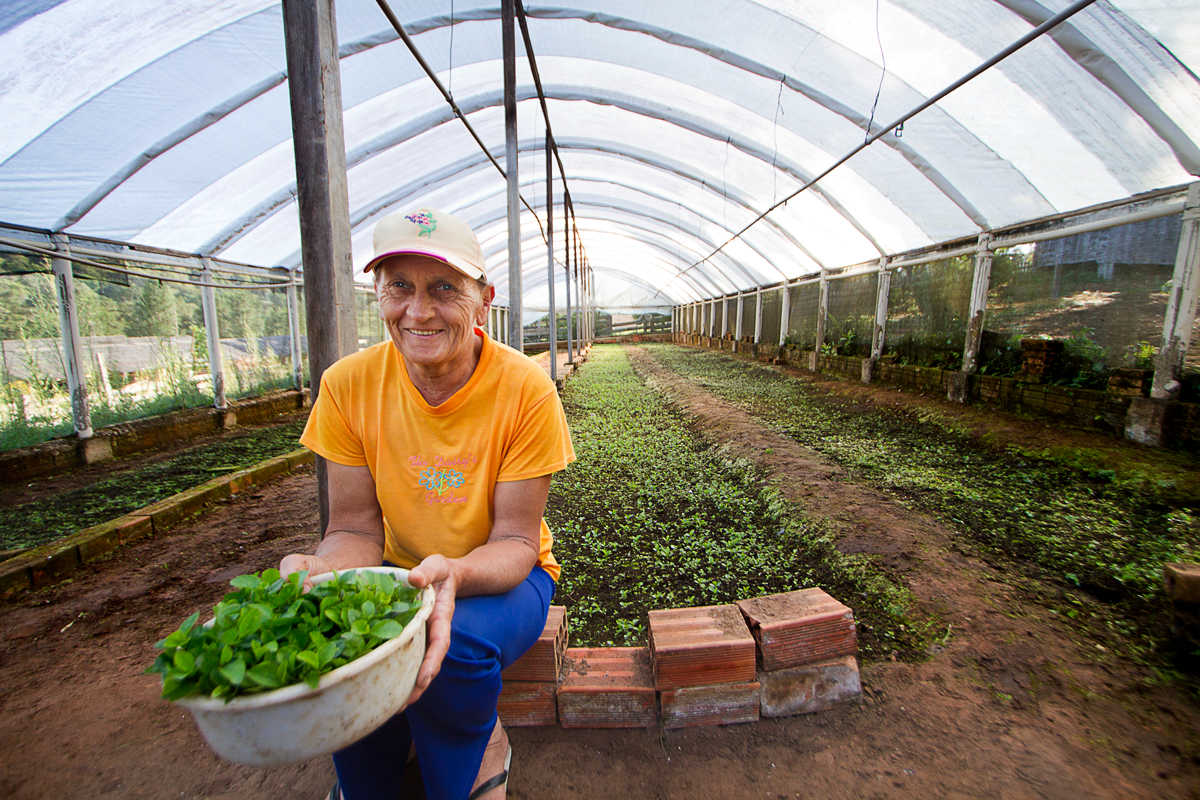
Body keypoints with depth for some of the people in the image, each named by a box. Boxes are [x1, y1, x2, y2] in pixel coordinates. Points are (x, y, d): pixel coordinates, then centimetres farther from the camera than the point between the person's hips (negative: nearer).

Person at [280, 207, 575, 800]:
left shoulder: (526, 389, -20)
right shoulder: (348, 385, -11)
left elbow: (515, 540, -18)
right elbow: (357, 529, -7)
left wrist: (454, 572, -39)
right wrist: (320, 569, -30)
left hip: (501, 573, -2)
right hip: (397, 573, 3)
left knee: (455, 642, -32)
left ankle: (480, 749, 7)